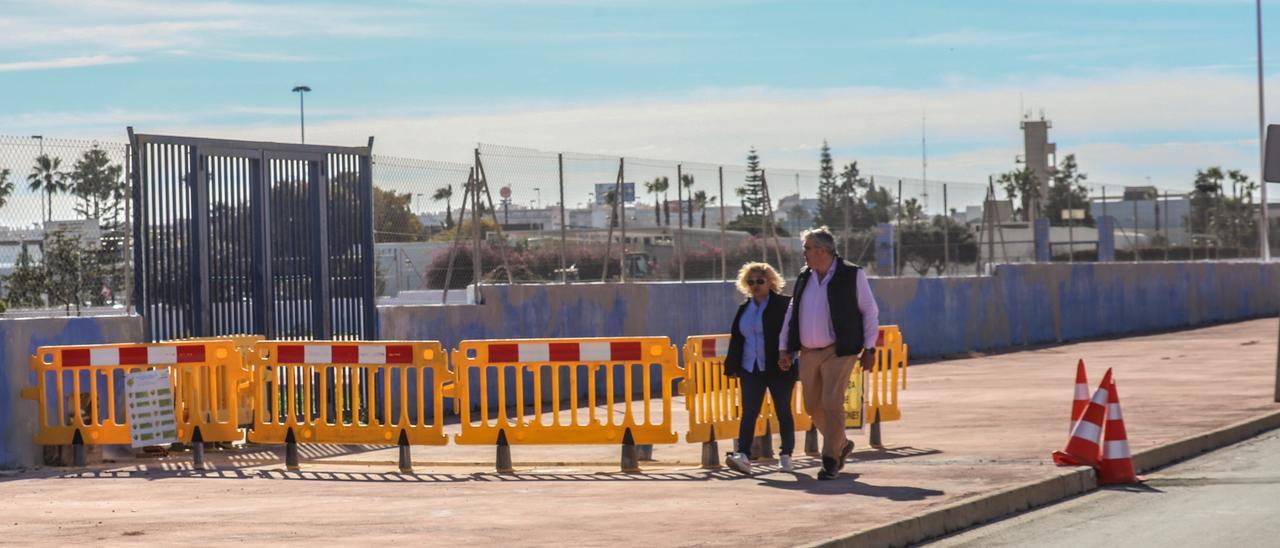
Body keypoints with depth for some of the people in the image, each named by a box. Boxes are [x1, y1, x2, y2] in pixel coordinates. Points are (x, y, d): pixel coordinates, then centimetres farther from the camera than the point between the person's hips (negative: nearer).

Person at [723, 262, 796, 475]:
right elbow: (736, 339, 16)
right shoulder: (744, 309, 14)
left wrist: (787, 358, -19)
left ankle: (786, 455, 16)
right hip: (751, 369, 4)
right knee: (748, 413, -7)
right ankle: (743, 456, -16)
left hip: (778, 369, -4)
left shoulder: (783, 304, -3)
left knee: (783, 412, 5)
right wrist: (732, 366, 10)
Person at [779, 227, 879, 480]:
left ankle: (831, 460, -4)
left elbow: (870, 312, -1)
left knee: (832, 404, -12)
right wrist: (784, 349, 10)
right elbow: (791, 314, 15)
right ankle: (841, 443, 30)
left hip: (838, 352, -6)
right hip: (809, 353, 6)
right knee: (812, 406, 8)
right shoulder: (804, 278, 10)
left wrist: (869, 348, -5)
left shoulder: (852, 275, -5)